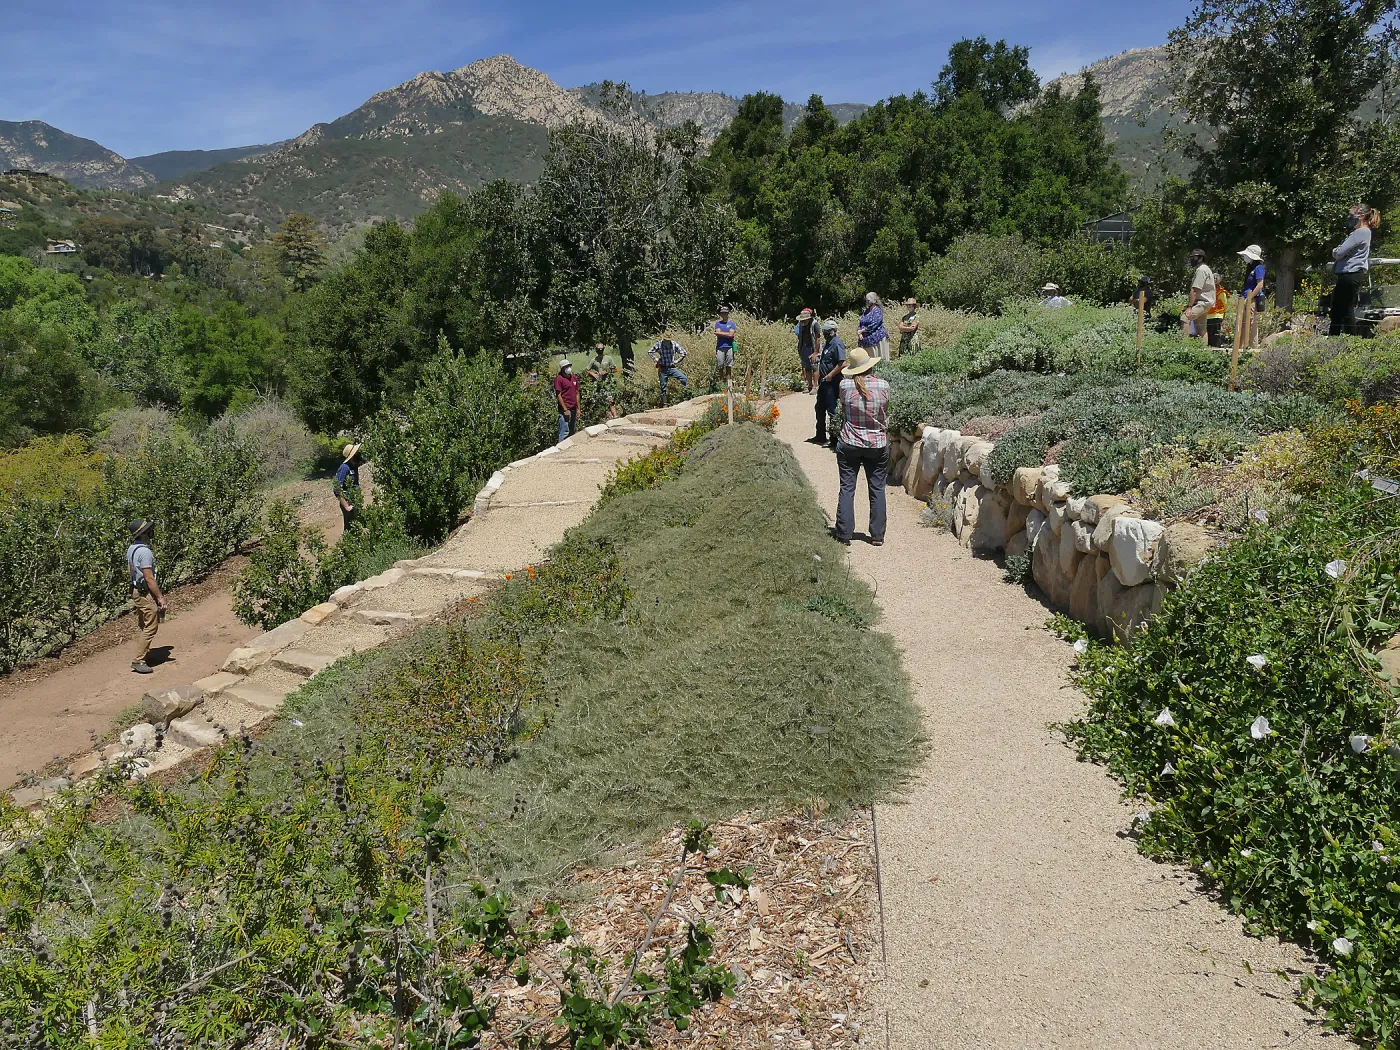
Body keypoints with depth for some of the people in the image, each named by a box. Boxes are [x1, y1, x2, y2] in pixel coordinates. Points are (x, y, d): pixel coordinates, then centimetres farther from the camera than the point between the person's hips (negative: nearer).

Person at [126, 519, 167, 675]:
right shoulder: (144, 552, -22)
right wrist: (160, 597, -17)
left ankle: (144, 652, 32)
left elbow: (129, 572, 17)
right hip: (146, 593, -10)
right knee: (151, 627, -4)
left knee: (144, 625, 21)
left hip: (136, 591, 10)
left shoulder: (131, 548, 8)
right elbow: (149, 578, -23)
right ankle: (139, 661, -3)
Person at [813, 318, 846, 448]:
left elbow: (842, 363, -24)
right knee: (820, 408, 18)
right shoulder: (828, 343, 15)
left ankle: (835, 438, 3)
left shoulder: (837, 344, -15)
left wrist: (830, 375, -21)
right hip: (824, 382, 10)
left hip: (832, 383, -10)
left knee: (832, 411, -4)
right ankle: (821, 436, 30)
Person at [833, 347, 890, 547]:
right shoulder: (883, 385, -7)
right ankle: (877, 535, 14)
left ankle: (844, 534, 8)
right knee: (877, 489, 10)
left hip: (849, 445, -1)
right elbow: (886, 415, 5)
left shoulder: (845, 385, -11)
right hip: (877, 446, 1)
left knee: (847, 488, 6)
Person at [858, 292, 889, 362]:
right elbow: (861, 323, 12)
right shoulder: (866, 311, 16)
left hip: (877, 338, -7)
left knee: (879, 359, -4)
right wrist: (860, 333, -6)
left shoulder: (877, 311, -7)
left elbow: (873, 326, -16)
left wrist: (862, 330, -8)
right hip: (866, 340, 7)